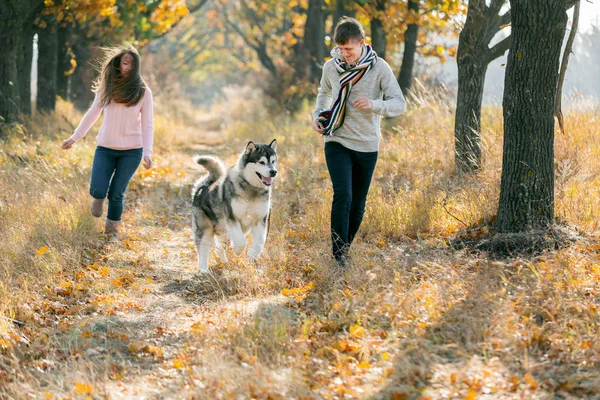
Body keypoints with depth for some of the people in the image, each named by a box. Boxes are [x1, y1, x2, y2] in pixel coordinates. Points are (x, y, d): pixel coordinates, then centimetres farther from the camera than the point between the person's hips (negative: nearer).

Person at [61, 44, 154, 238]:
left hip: (132, 150, -1)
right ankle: (99, 198, 27)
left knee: (116, 193, -2)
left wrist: (147, 152, -13)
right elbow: (92, 113, 11)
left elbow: (147, 125, -3)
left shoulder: (143, 91, -4)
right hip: (105, 148, 1)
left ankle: (112, 229, 23)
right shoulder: (107, 87, 1)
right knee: (98, 190, -11)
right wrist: (74, 138, 12)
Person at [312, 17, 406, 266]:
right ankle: (338, 256, -18)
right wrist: (318, 114, 3)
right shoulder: (331, 67, -2)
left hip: (367, 146, 0)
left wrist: (373, 104, -32)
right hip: (337, 142, 0)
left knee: (358, 205, 9)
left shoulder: (379, 68, -10)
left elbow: (400, 104, -14)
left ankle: (345, 248, 30)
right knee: (342, 196, -19)